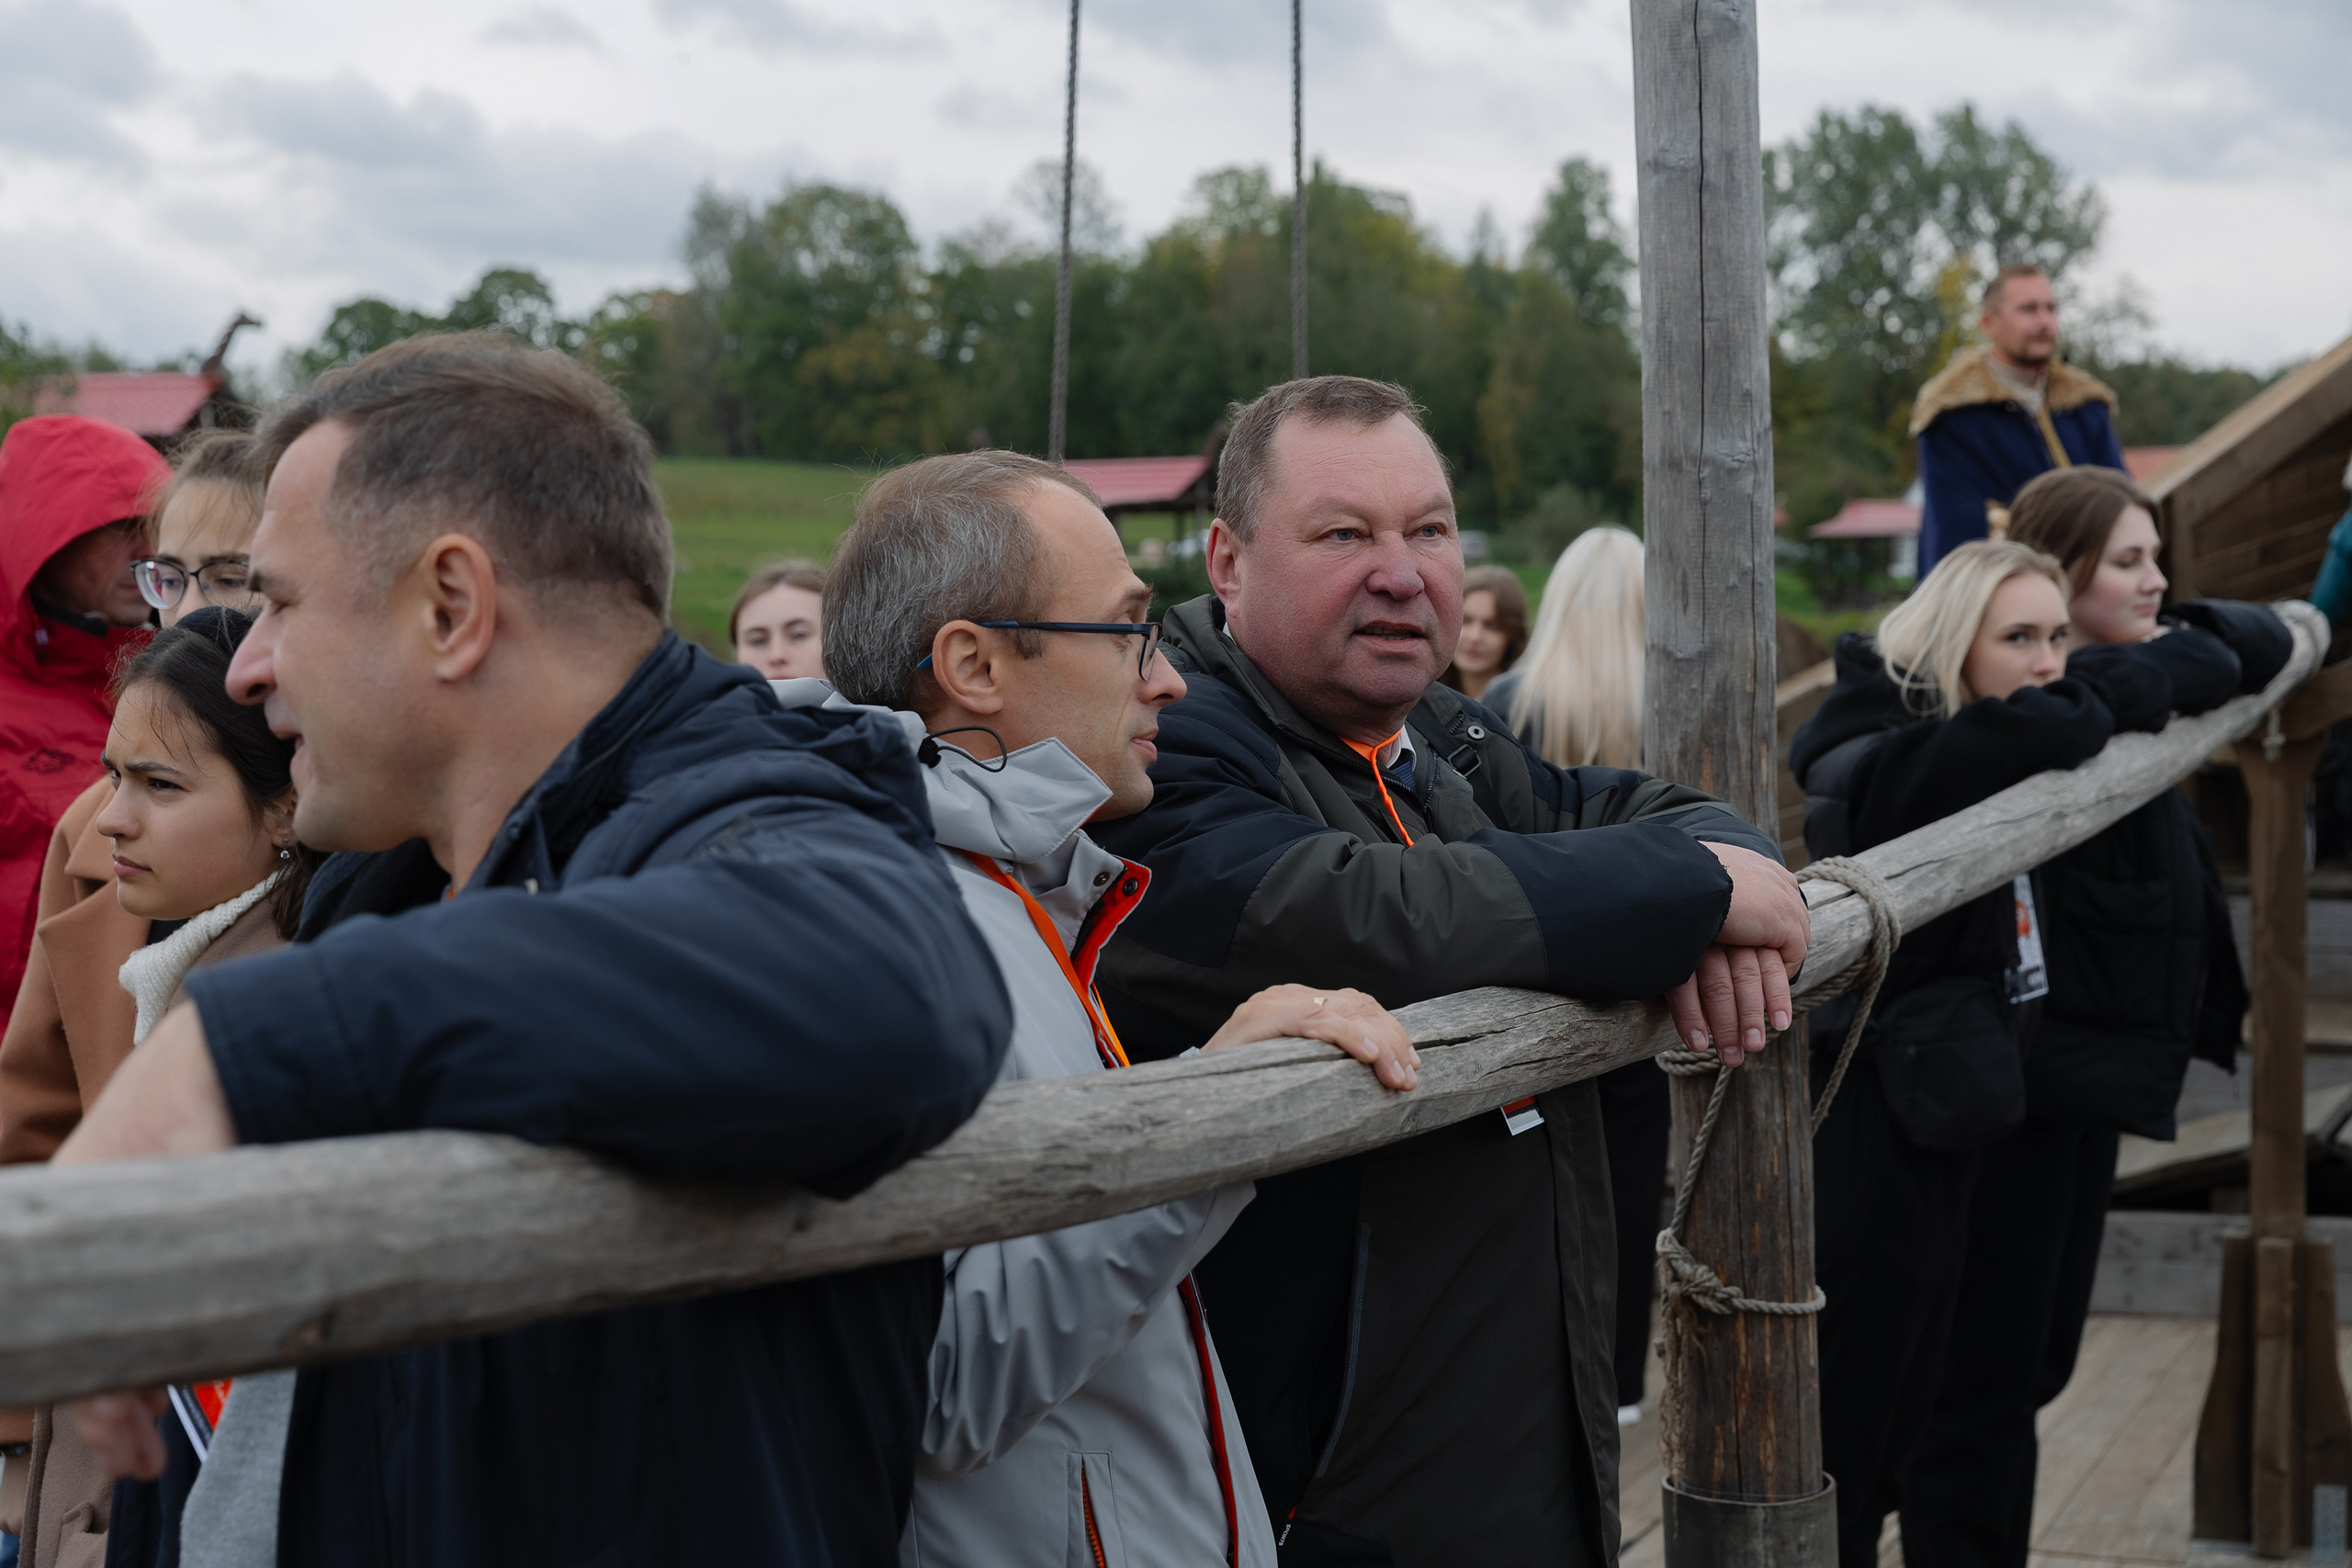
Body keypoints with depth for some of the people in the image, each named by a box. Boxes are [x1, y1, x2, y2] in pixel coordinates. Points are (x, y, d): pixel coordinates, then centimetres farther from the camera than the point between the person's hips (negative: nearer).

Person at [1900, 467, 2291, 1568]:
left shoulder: (2118, 682, 11)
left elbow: (2260, 648, 12)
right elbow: (2208, 675, -28)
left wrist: (2178, 630, -4)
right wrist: (2172, 647, -7)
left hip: (2089, 1063, 10)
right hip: (2023, 1072, -10)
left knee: (2037, 1354, 17)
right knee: (1989, 1366, -3)